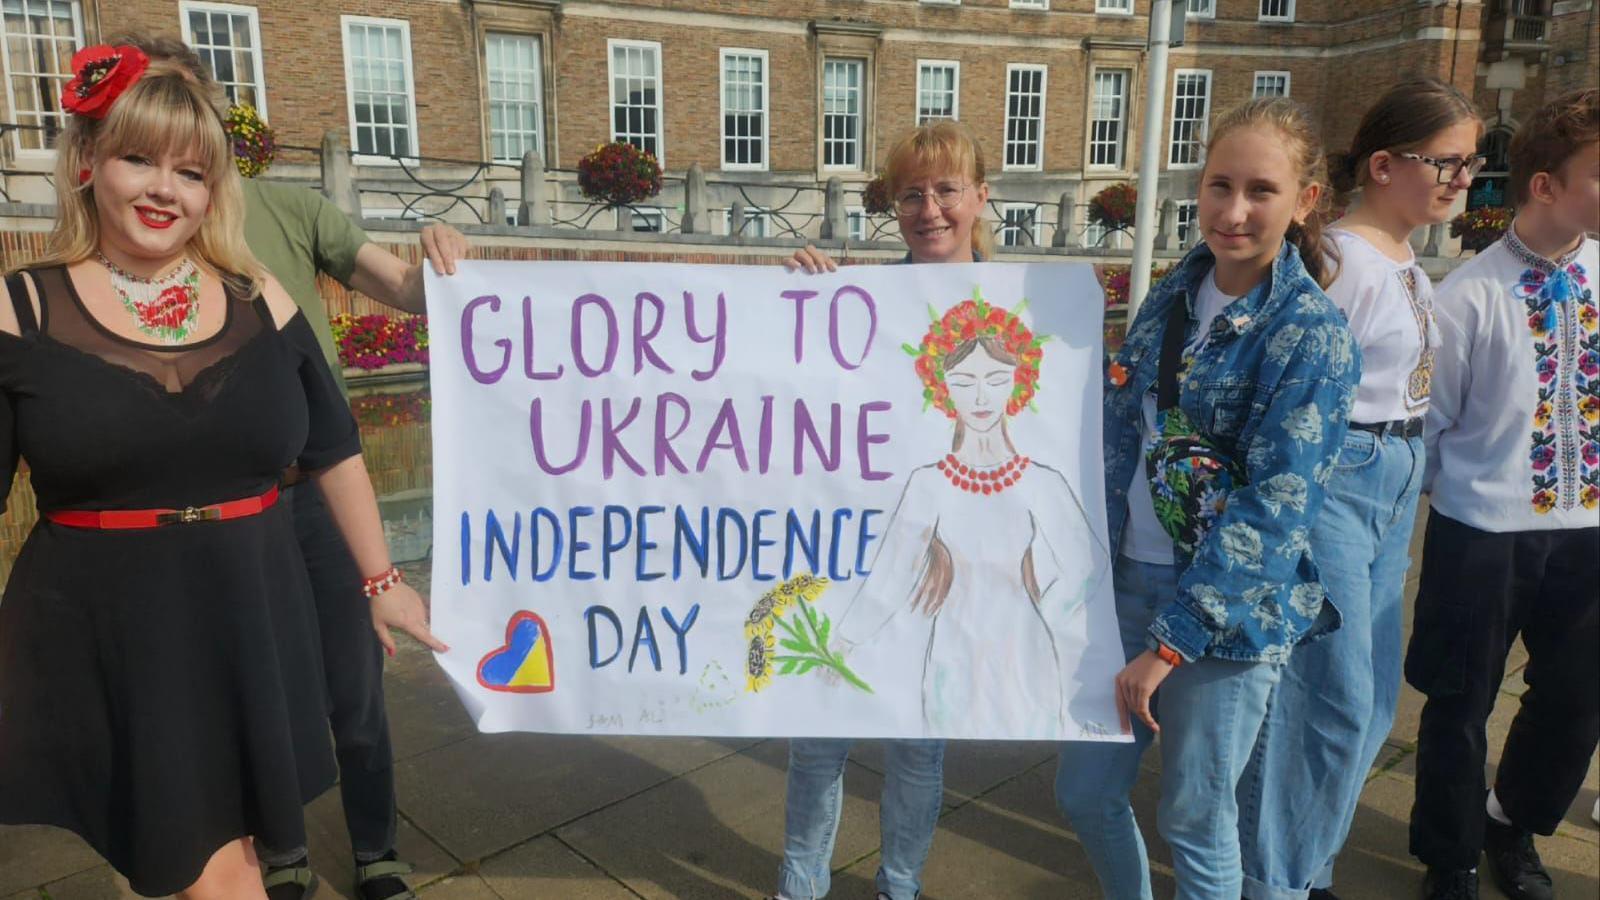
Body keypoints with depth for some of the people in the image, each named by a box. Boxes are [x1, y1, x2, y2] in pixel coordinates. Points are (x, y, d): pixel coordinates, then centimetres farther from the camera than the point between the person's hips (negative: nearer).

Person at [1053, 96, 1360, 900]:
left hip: (1231, 608, -5)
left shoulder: (1313, 336, -13)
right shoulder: (1172, 298, 4)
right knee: (1084, 793, 14)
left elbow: (1275, 508, -18)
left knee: (1195, 823, 9)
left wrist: (1168, 644, -19)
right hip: (1128, 583, 6)